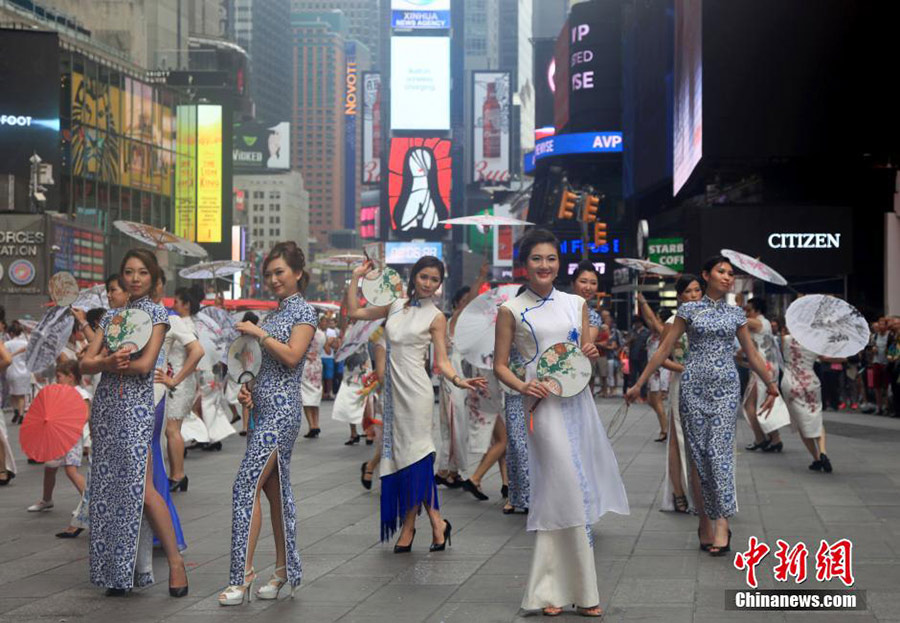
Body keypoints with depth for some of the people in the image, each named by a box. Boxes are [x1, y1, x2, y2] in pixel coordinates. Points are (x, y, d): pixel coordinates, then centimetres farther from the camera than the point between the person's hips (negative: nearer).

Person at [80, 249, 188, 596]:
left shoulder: (157, 314, 1)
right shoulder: (111, 316, 16)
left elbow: (145, 364, -11)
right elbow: (86, 363, 7)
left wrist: (105, 362, -3)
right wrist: (109, 362, -13)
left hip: (136, 405, -6)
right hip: (106, 405, 6)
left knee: (140, 487, -14)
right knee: (108, 486, 3)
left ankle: (175, 560, -7)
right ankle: (118, 570, 8)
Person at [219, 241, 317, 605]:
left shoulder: (304, 311, -6)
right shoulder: (275, 313, 18)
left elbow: (291, 357, -18)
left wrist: (258, 332, -12)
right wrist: (247, 388, 8)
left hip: (282, 409, -9)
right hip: (263, 408, 9)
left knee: (246, 486, -14)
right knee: (274, 489, 9)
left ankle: (243, 574, -13)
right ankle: (283, 571, 14)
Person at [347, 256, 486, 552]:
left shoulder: (436, 317, 0)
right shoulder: (396, 306, 13)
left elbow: (441, 361, -4)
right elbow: (354, 312, 17)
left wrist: (458, 380, -21)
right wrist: (356, 277, 14)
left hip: (415, 391, -5)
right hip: (393, 388, 5)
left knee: (414, 453, -7)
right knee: (398, 454, 2)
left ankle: (408, 526, 1)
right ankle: (436, 522, 8)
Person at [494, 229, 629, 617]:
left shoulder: (576, 304, 13)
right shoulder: (512, 310, 1)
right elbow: (500, 365, 2)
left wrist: (591, 355, -2)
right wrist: (522, 387, -16)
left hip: (578, 400, 4)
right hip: (544, 404, -4)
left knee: (553, 496, 7)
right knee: (571, 494, -8)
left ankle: (549, 591, 13)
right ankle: (584, 592, 1)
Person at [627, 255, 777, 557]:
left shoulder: (736, 313, 11)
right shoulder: (689, 310, 5)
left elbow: (752, 354, 18)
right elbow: (665, 349, 5)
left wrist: (771, 383, 16)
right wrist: (639, 383, 2)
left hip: (726, 387, 1)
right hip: (694, 385, 0)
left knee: (719, 451, -10)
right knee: (698, 452, -1)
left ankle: (721, 523, -13)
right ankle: (706, 520, 7)